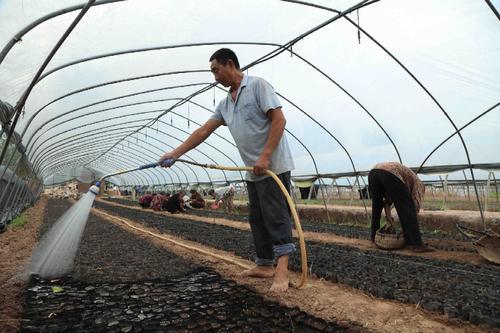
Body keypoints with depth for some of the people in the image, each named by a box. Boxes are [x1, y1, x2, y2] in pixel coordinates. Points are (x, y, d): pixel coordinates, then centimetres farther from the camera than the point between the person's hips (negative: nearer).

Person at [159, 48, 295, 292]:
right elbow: (203, 131, 14)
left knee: (276, 217, -9)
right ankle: (265, 265, 20)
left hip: (273, 166, -8)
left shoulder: (258, 85, -7)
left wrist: (265, 156, -23)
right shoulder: (225, 104, 16)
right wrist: (175, 154, 9)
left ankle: (281, 272, -6)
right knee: (257, 220, 10)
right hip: (254, 172, 8)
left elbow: (279, 119, -16)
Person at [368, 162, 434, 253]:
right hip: (390, 175, -7)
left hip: (373, 173, 7)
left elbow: (387, 198, 34)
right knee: (407, 208, 1)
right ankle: (415, 244, -3)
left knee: (376, 207, 25)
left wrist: (388, 215, 23)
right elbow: (416, 205, 13)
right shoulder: (418, 183, 26)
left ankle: (374, 237, 33)